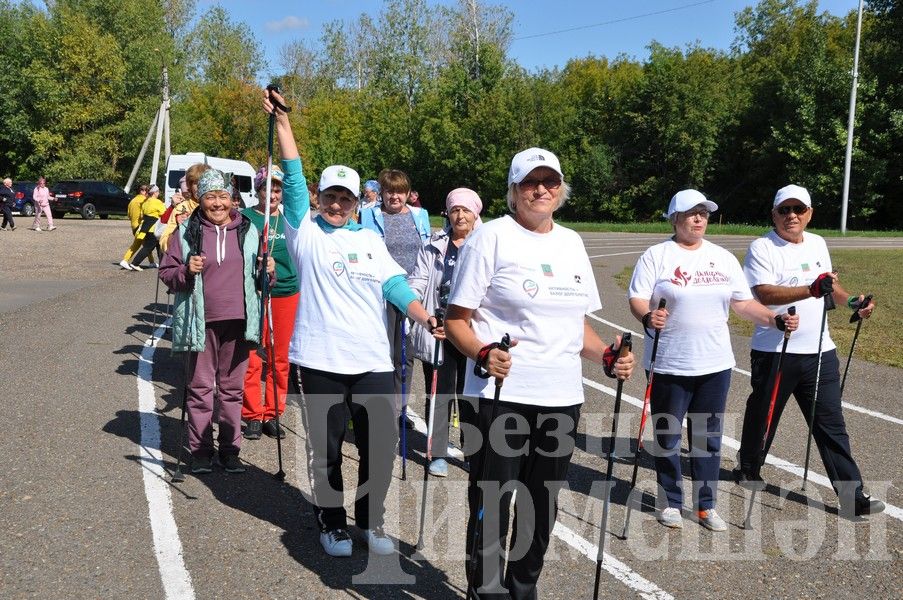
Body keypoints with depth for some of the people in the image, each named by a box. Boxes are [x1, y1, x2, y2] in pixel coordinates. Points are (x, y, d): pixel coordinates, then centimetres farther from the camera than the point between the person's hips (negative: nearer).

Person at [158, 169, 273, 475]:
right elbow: (166, 273, 3)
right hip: (202, 322, -2)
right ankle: (200, 450, 19)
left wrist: (268, 271, -6)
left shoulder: (248, 230, 8)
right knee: (200, 387, 7)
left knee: (233, 388, 10)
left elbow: (259, 274, 17)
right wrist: (186, 272, -18)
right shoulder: (186, 231, 1)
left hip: (238, 321, 2)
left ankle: (230, 448, 22)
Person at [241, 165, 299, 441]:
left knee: (280, 357, 8)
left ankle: (272, 414, 20)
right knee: (252, 356, -1)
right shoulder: (246, 217, -1)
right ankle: (253, 415, 11)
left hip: (287, 293, 3)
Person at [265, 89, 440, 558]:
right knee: (325, 449, 9)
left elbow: (394, 284, 4)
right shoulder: (306, 234, 4)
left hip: (373, 361, 3)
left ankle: (371, 520, 28)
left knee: (381, 448, 6)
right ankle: (332, 523, 30)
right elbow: (294, 181, -5)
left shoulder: (370, 239, 13)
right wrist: (282, 123, -9)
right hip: (318, 361, -2)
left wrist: (425, 317, -12)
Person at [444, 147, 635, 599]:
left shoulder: (572, 242, 12)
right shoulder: (492, 236, -5)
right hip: (501, 396, -5)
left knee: (541, 509, 16)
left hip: (562, 398, 6)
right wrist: (484, 354, -26)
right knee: (492, 507, 3)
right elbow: (456, 320, -7)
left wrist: (606, 356, 2)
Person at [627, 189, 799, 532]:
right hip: (669, 365, -3)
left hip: (715, 365, 4)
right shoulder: (656, 256, -4)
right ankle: (670, 502, 25)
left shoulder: (724, 258, 9)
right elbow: (637, 298, -11)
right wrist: (647, 317, -31)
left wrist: (775, 320, -4)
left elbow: (742, 303, 11)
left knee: (708, 437, 11)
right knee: (668, 436, 8)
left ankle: (706, 505, 25)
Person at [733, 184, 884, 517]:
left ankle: (852, 495, 9)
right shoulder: (761, 248, -9)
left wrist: (851, 301, 6)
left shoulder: (818, 243, 12)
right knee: (762, 415, 13)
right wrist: (811, 290, -33)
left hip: (820, 351, 5)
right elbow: (765, 293, -23)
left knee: (831, 424, 4)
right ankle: (748, 470, 35)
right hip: (774, 352, -4)